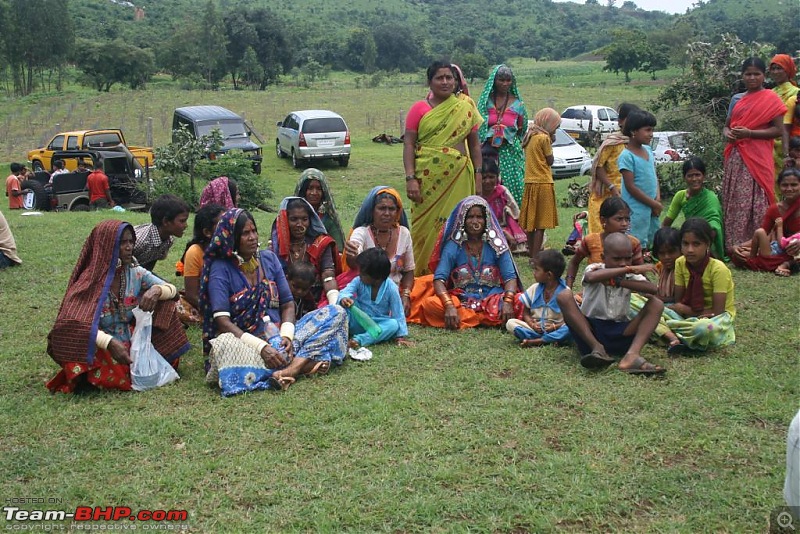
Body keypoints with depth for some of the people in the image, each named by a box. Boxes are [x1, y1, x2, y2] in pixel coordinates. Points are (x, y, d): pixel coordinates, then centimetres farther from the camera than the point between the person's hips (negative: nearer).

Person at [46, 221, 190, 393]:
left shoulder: (135, 273, -1)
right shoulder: (90, 282, -16)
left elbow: (172, 289, -2)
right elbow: (78, 325, -25)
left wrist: (157, 290, -27)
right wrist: (110, 342, -41)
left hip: (132, 344, 4)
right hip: (101, 351, -4)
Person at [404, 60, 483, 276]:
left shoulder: (466, 108, 10)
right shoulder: (419, 109, 5)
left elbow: (474, 144, 14)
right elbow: (408, 144, 0)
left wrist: (478, 176, 7)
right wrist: (410, 178, -10)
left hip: (459, 177, 1)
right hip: (427, 177, -1)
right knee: (425, 224, -2)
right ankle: (421, 275, 7)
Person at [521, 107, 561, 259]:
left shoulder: (529, 136, 12)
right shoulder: (544, 138, -12)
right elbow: (550, 161, -7)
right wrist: (550, 143, 2)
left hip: (530, 182, 8)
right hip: (543, 183, -8)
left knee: (531, 221, 12)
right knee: (541, 224, -5)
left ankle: (532, 254, 20)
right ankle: (535, 257, -7)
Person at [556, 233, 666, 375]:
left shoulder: (631, 276, 7)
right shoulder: (595, 268, -3)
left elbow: (652, 289, -16)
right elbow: (591, 277, -32)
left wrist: (618, 281, -23)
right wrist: (630, 269, -31)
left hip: (618, 333, 3)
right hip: (588, 331, -3)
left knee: (656, 304, -11)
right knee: (564, 295, -23)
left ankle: (632, 355, -35)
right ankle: (597, 348, -29)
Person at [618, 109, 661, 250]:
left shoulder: (648, 150, 9)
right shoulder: (626, 156, -14)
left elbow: (654, 176, 15)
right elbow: (631, 187, -16)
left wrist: (658, 198, -2)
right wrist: (653, 204, -11)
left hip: (652, 207, 8)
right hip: (637, 209, -8)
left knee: (653, 243, 14)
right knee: (639, 245, -4)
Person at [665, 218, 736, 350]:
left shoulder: (718, 269, -22)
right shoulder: (680, 263, -7)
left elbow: (717, 311, -22)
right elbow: (678, 302, -2)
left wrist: (685, 309, -17)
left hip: (717, 318, -5)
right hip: (690, 313, 5)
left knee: (705, 328, -42)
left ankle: (673, 335, -17)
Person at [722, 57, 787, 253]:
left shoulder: (771, 99, 0)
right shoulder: (738, 99, 17)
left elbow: (778, 129, -7)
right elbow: (727, 125, 25)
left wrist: (749, 133, -17)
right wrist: (727, 133, 1)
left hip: (756, 157, -6)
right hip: (735, 157, 6)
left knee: (753, 203, -10)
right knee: (731, 201, 6)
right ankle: (732, 246, 12)